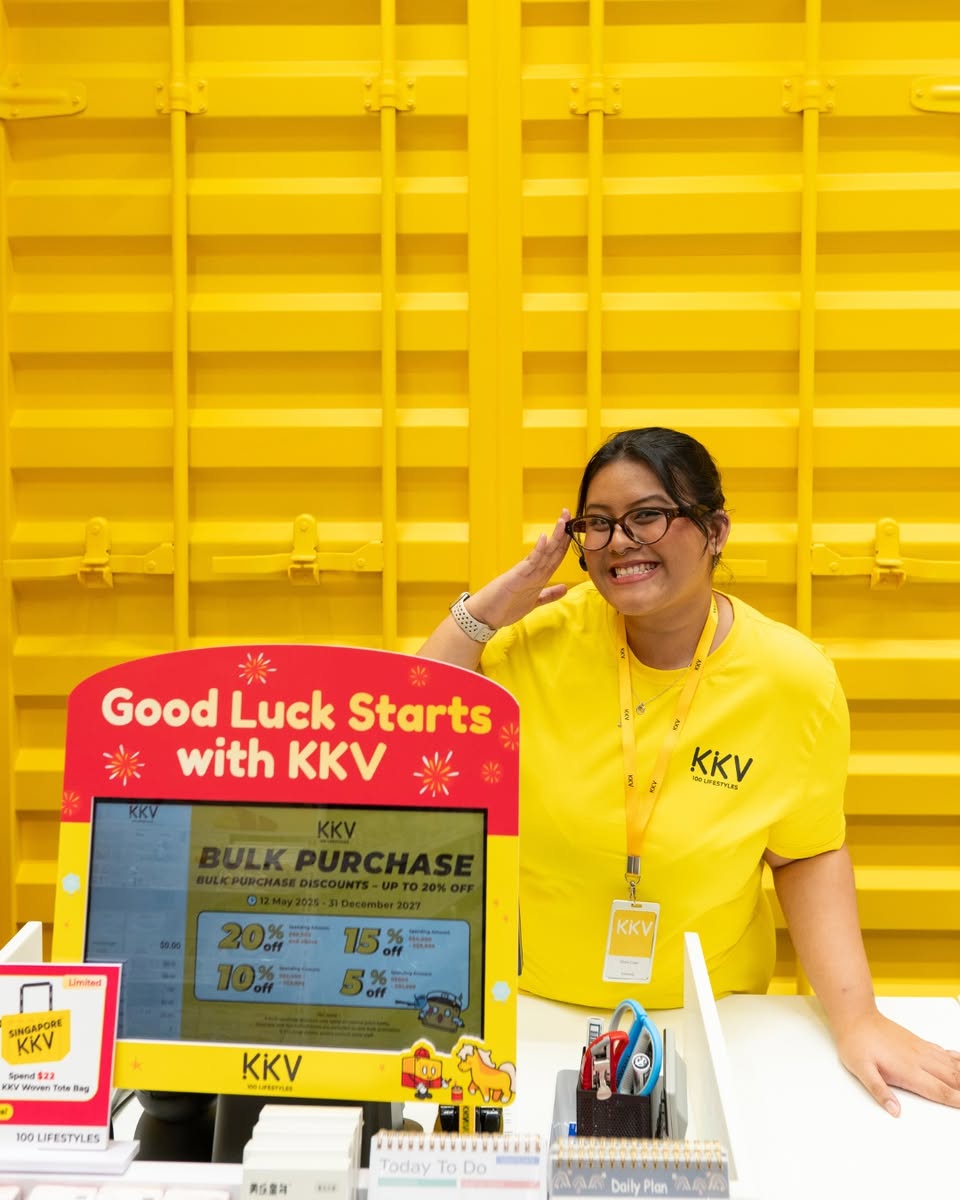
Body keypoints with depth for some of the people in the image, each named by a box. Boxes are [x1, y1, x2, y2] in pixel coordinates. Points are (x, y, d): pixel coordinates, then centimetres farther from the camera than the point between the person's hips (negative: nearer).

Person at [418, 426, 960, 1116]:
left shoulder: (794, 678, -11)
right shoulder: (547, 636, -9)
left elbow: (808, 854, -1)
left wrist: (856, 1018, -11)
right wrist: (482, 615, -16)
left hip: (705, 1015, 0)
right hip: (531, 1004, 0)